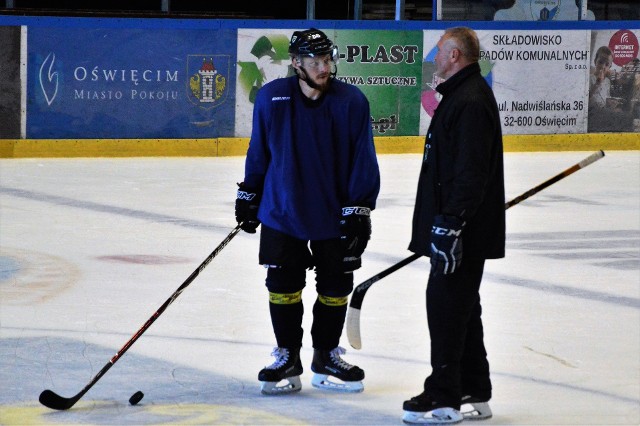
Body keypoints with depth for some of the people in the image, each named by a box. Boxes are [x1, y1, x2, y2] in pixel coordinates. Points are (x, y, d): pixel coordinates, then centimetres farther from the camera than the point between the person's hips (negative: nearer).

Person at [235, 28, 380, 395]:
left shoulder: (352, 102, -10)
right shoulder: (272, 98, -7)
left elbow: (363, 161, -6)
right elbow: (258, 152, 5)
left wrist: (359, 210, -9)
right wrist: (249, 196, 10)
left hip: (334, 215, 0)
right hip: (282, 211, 0)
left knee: (335, 288, 9)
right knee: (283, 286, 4)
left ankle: (327, 357, 25)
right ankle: (287, 358, 18)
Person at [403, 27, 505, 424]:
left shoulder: (471, 102, -19)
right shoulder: (461, 95, 17)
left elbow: (471, 172, -26)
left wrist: (450, 222, -27)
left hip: (465, 228, -11)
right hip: (455, 224, 11)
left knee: (446, 301, -7)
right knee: (462, 305, 15)